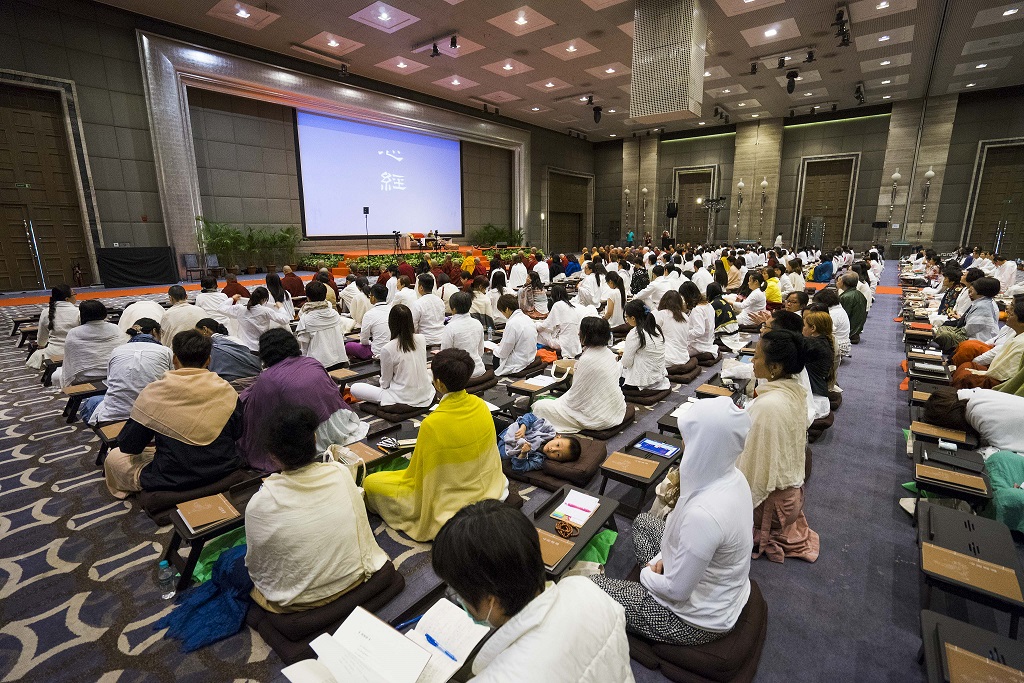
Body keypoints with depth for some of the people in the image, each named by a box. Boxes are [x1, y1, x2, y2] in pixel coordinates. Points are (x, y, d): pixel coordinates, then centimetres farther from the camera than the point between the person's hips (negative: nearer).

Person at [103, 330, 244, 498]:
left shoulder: (154, 393, -15)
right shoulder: (226, 390, -9)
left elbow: (129, 446, -6)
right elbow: (238, 434, 2)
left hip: (173, 480, -3)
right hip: (223, 471, 4)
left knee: (114, 457, 23)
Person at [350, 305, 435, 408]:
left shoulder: (388, 349, -18)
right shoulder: (421, 339, -5)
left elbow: (385, 382, -4)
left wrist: (382, 386, 16)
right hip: (425, 397, 4)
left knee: (354, 388, 8)